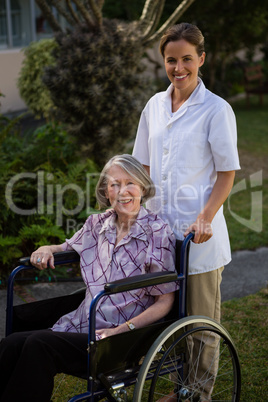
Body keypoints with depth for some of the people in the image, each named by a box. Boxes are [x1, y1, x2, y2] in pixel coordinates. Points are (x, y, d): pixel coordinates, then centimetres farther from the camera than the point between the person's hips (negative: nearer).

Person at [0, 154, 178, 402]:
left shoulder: (158, 233, -5)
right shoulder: (97, 224, 10)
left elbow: (164, 302, -4)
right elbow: (69, 248, 31)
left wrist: (123, 329, -15)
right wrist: (47, 249, 8)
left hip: (120, 337, -5)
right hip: (81, 323, 5)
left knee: (39, 345, -29)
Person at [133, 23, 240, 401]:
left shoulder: (216, 109, -6)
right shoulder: (155, 105, 10)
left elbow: (227, 172, -6)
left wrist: (206, 218, -18)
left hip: (198, 229, -5)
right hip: (158, 224, 5)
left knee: (201, 316, 5)